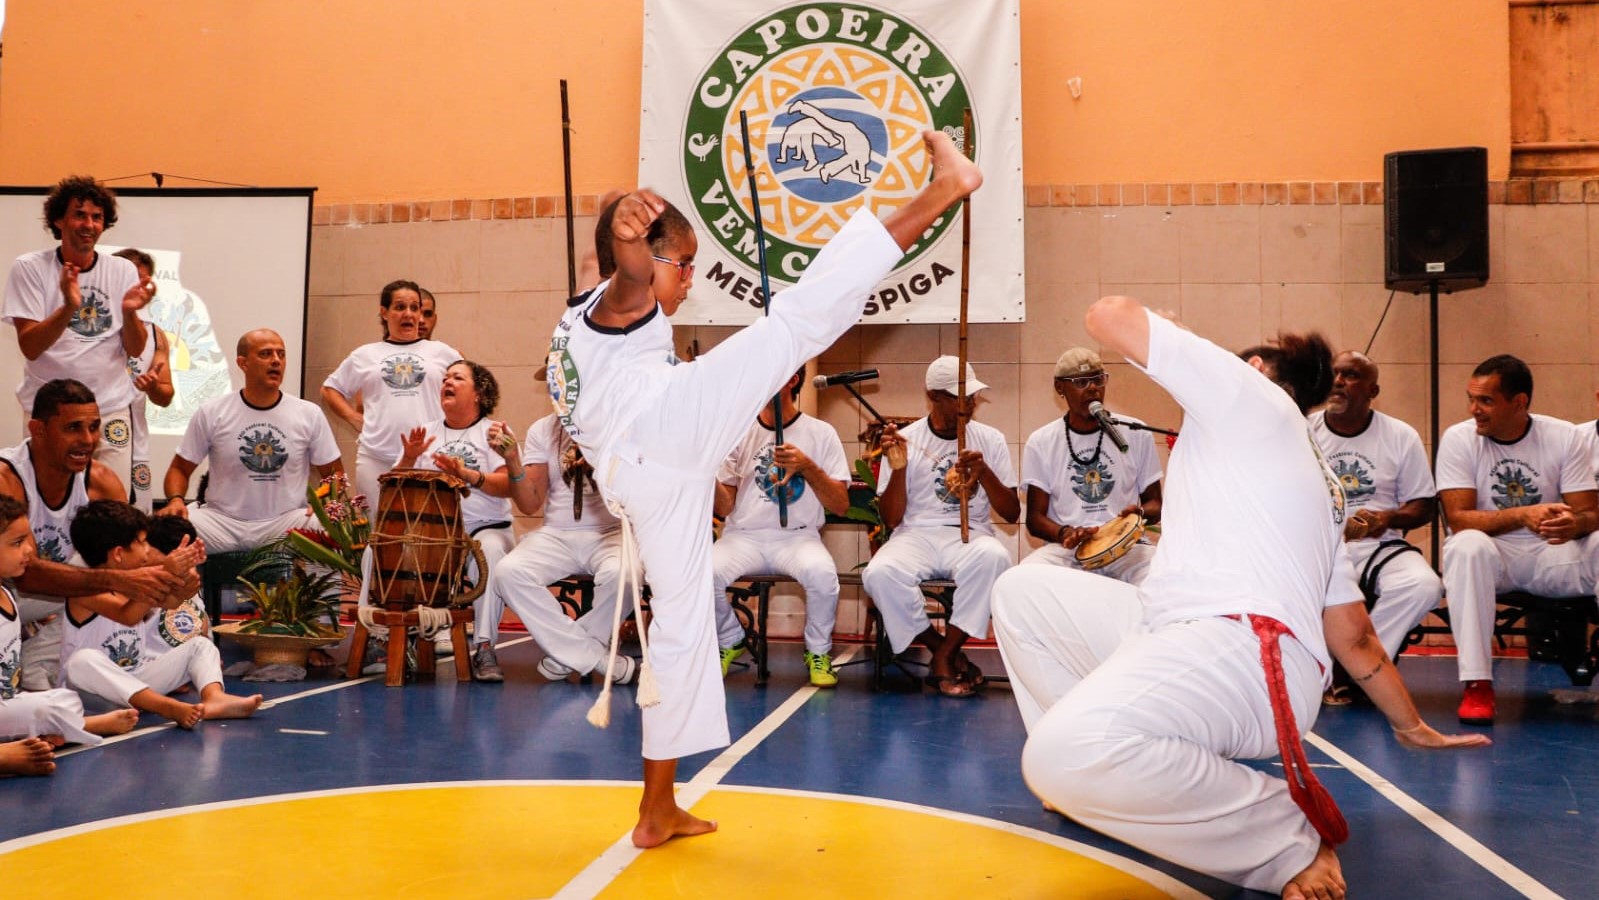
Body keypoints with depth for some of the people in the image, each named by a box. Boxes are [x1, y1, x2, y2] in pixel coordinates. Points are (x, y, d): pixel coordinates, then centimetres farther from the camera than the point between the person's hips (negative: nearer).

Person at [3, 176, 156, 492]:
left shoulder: (123, 271, 3)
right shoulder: (29, 268, -4)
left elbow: (135, 350, 1)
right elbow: (30, 347, -12)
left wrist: (129, 312, -20)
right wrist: (68, 308, -28)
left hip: (111, 409, 2)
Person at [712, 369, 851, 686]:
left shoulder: (821, 433, 4)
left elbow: (840, 506, -1)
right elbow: (725, 508, 7)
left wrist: (807, 467, -15)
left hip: (798, 537, -2)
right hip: (744, 535, 2)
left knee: (821, 572, -35)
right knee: (707, 572, -29)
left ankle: (818, 652, -3)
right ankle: (729, 642, 5)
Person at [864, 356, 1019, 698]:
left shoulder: (990, 439, 7)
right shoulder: (906, 440, 4)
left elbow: (1012, 513, 5)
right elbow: (891, 519, 2)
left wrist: (984, 473, -12)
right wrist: (898, 468, -13)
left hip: (970, 534, 0)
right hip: (916, 534, 0)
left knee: (993, 557, -37)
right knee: (879, 573, -34)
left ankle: (943, 657, -20)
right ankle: (951, 655, -13)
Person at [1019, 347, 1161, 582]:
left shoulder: (1135, 433, 8)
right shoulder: (1041, 442, 6)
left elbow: (1154, 502, 14)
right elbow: (1035, 518, 6)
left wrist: (1141, 513, -11)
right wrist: (1065, 533, -17)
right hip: (1066, 547, -1)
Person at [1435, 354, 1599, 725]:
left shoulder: (1564, 436, -2)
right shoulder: (1458, 439, -7)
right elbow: (1457, 518, -16)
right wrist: (1523, 516, -31)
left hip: (1552, 556, 2)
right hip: (1491, 555, -2)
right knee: (1468, 546, -37)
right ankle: (1476, 682, -33)